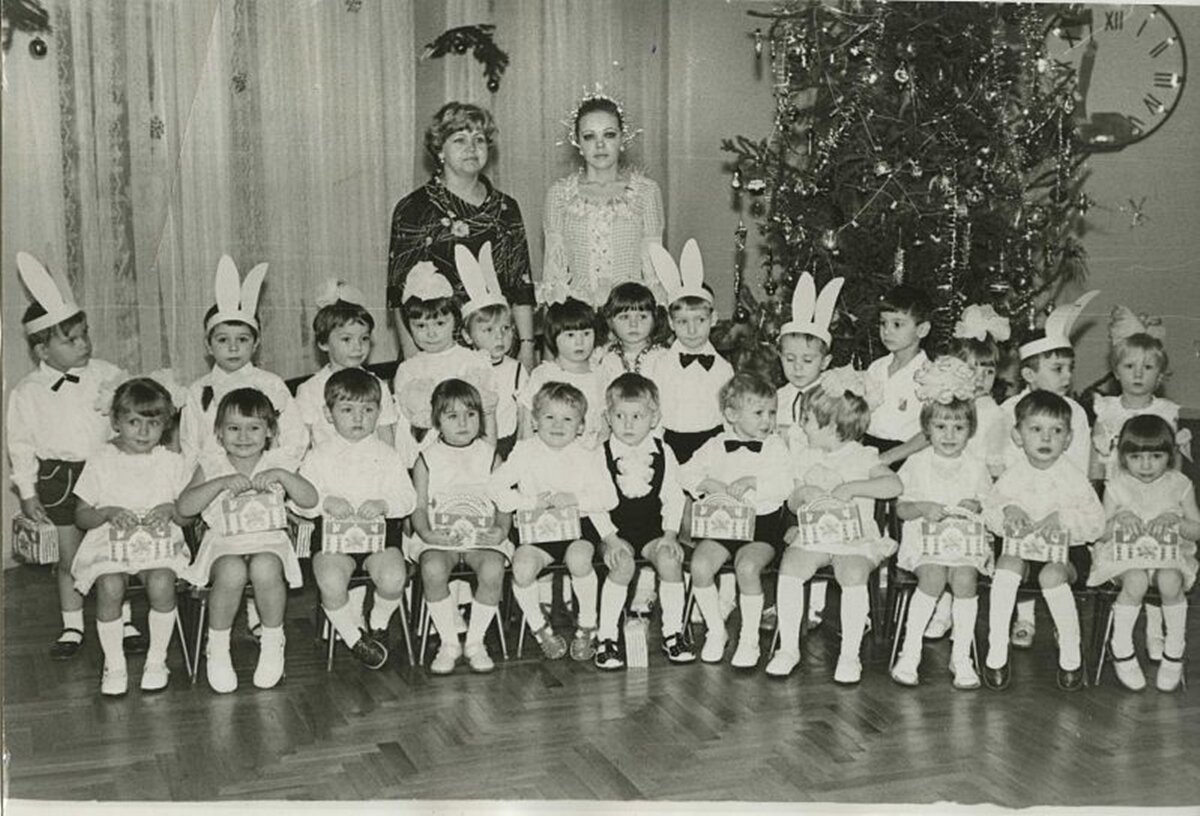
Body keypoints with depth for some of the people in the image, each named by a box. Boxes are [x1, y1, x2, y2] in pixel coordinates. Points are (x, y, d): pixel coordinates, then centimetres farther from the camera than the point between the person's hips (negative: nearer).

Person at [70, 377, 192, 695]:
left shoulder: (172, 463, 7)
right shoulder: (101, 463, 4)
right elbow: (81, 516, 6)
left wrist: (171, 510, -13)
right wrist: (109, 513, -13)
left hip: (161, 542, 0)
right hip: (109, 542, 0)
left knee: (161, 583, -31)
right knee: (109, 587, -31)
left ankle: (157, 659, -10)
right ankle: (114, 664, -12)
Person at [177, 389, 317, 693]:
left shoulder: (278, 462, 7)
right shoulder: (211, 465, 5)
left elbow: (310, 499, -3)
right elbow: (184, 507, -7)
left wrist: (282, 475, -18)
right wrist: (221, 482, -19)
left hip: (269, 539, 0)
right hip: (224, 542, 0)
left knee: (265, 568, -35)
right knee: (232, 573, -35)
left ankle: (273, 642, -10)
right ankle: (217, 649, -11)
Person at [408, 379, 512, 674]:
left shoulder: (490, 457, 11)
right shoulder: (428, 459, 9)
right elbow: (419, 507, 5)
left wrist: (501, 530, -12)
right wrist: (427, 533, -14)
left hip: (483, 536, 0)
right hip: (439, 537, 0)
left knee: (493, 569, -31)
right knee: (433, 569, -33)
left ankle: (475, 642, -11)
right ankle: (448, 642, -13)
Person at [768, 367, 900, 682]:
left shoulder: (861, 457, -1)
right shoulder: (804, 457, 14)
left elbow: (894, 485, -14)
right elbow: (792, 504, 18)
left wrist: (853, 488, -23)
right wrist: (802, 493, -5)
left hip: (855, 537, -4)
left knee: (853, 576, -33)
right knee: (788, 570, -24)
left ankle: (850, 655, -19)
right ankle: (788, 647, -12)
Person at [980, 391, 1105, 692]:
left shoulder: (1072, 477, -6)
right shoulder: (1013, 475, 0)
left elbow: (1096, 523, -7)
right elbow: (987, 509, 5)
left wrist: (1063, 518, -24)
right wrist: (1007, 509, -17)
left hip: (1065, 548, -2)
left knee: (1052, 574, -34)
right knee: (1008, 563, -31)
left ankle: (1071, 656, -12)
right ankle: (996, 652, -24)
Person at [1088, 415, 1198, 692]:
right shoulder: (1116, 485, -1)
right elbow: (1100, 532, 1)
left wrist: (1173, 521, -15)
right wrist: (1118, 520, -19)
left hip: (1169, 553, 1)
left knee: (1170, 581, -33)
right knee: (1136, 581, -34)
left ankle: (1175, 651, -11)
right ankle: (1121, 649, -13)